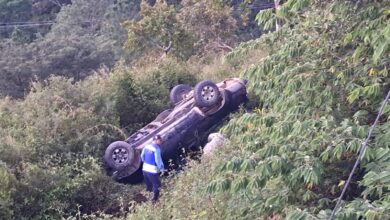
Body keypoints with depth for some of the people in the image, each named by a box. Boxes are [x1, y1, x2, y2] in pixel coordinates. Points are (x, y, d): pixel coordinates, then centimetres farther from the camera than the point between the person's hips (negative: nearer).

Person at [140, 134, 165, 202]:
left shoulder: (146, 146, 4)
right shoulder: (156, 149, -19)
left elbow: (142, 156, 14)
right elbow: (158, 160, -19)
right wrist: (162, 169, -7)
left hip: (145, 169, 8)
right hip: (153, 171, -8)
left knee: (148, 186, 23)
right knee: (157, 186, 7)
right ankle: (155, 200, 9)